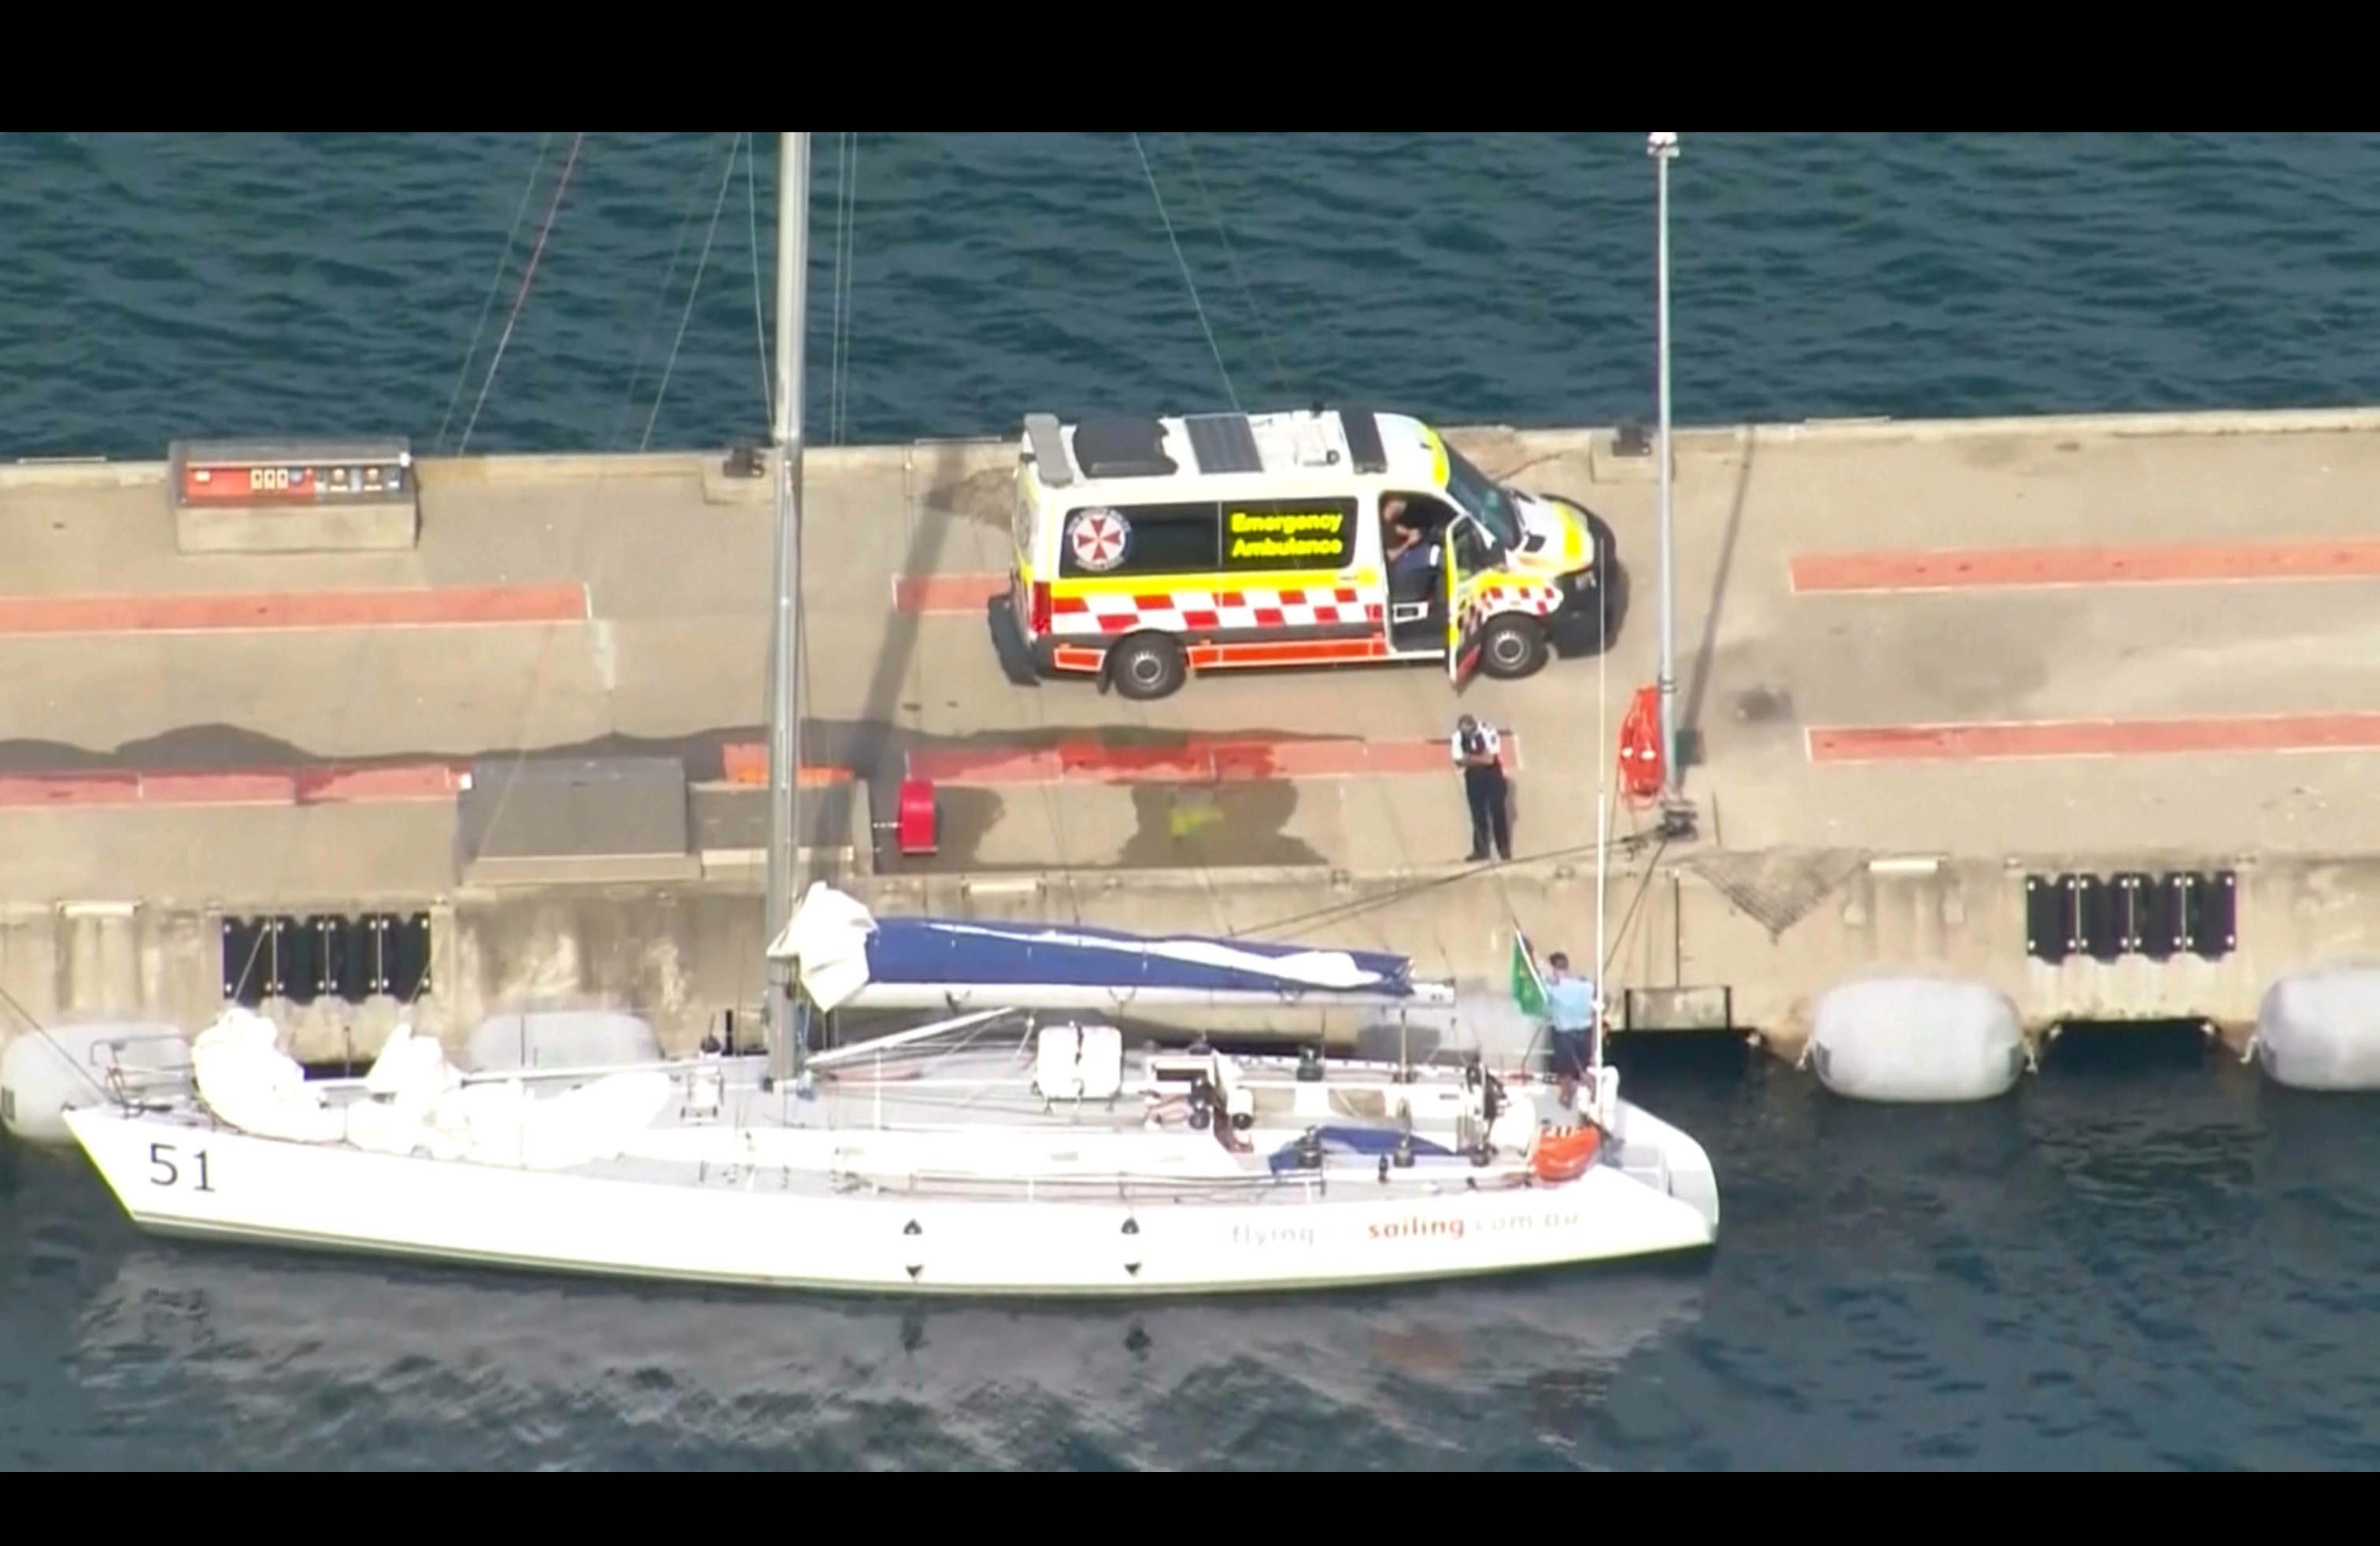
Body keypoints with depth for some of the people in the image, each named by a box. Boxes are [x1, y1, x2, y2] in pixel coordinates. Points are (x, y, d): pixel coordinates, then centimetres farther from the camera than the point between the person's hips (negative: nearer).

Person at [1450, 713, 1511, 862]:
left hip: (1492, 775, -3)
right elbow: (1459, 762, -6)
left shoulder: (1487, 732, -20)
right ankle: (1480, 850, 6)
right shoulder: (1458, 736, -8)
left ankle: (1504, 849, 4)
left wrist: (1471, 759, -21)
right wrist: (1479, 759, -23)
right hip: (1473, 777, 3)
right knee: (1478, 814, 2)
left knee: (1497, 812, -3)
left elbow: (1490, 759, -22)